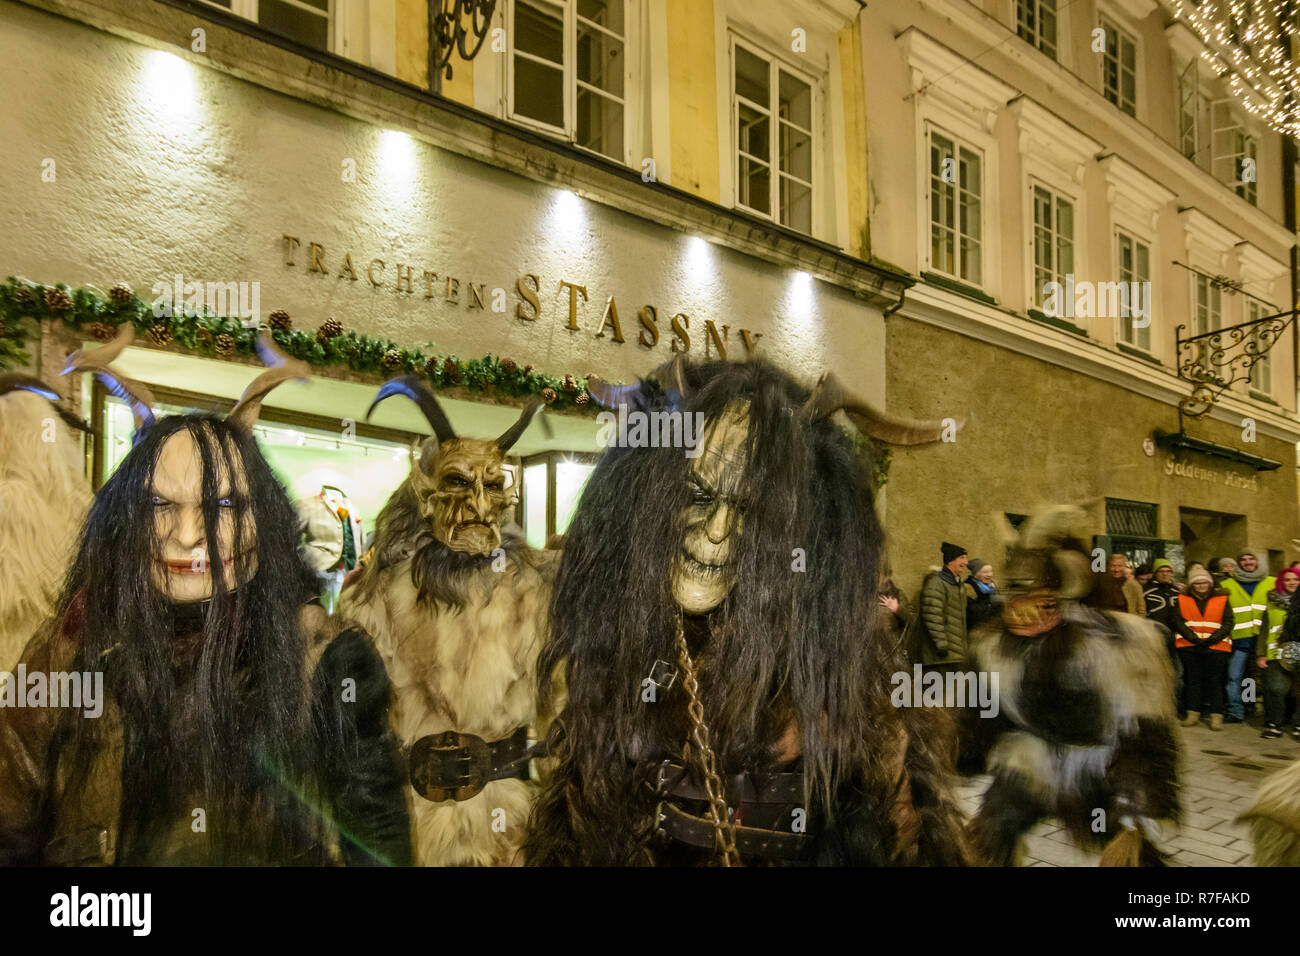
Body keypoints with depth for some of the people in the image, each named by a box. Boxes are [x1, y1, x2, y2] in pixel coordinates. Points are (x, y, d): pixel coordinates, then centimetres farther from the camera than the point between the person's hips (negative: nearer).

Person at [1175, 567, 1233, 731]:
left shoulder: (1222, 599, 8)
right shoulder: (1183, 599, 9)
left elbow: (1228, 623, 2)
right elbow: (1179, 622, 2)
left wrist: (1212, 639, -11)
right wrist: (1194, 638, -12)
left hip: (1215, 647, -1)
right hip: (1189, 646, 1)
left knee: (1215, 681, -3)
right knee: (1192, 680, 3)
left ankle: (1216, 717, -1)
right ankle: (1193, 714, 10)